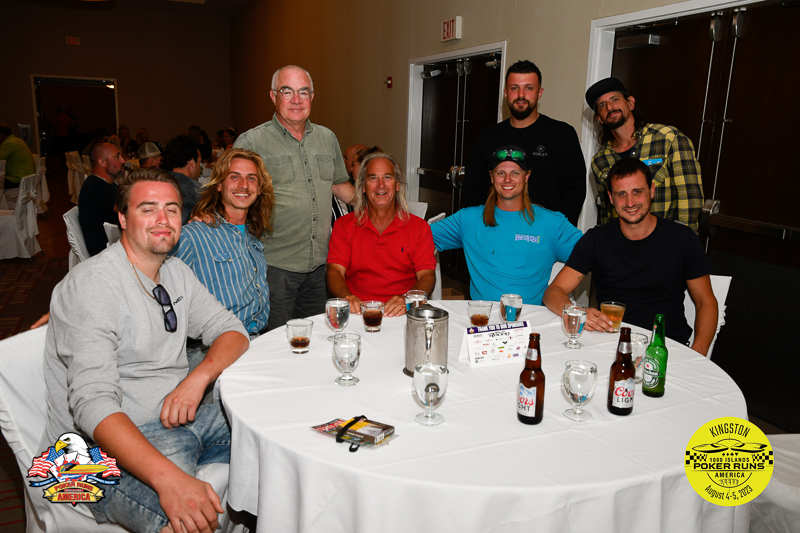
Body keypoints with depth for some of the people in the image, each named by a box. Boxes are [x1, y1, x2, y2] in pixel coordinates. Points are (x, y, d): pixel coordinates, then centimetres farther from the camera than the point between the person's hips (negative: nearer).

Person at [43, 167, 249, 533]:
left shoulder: (176, 272, 9)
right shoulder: (91, 284, -17)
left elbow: (231, 329, 9)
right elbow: (93, 403, -26)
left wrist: (198, 378, -14)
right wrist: (168, 478, -39)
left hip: (178, 417, 8)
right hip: (110, 440, -7)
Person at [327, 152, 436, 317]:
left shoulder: (419, 227, 10)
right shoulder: (344, 225, 11)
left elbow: (427, 275, 1)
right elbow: (335, 271, 1)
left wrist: (407, 300, -20)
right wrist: (347, 297, -21)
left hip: (402, 315, 0)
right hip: (358, 312, 0)